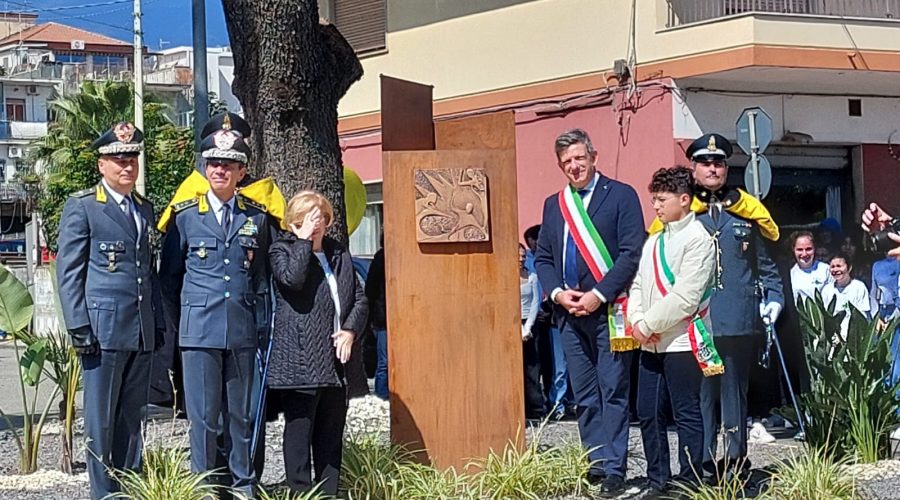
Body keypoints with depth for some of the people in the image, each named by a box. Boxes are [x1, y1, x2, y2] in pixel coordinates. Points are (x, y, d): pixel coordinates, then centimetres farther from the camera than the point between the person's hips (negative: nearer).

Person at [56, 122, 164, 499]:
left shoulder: (144, 208, 17)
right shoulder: (82, 207, -2)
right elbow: (68, 271, -5)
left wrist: (159, 323, 15)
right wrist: (79, 328, -11)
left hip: (142, 331, 6)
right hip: (103, 329, -6)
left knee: (132, 419, 10)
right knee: (101, 420, -1)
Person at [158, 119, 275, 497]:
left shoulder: (258, 217, 8)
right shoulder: (184, 216, 3)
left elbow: (264, 276, 13)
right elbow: (169, 276, 8)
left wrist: (262, 324, 7)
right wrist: (179, 324, 6)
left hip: (243, 333, 2)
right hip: (199, 333, -2)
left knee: (241, 415, 8)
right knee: (204, 416, 0)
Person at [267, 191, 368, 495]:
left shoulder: (339, 255, 16)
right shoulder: (282, 250, 1)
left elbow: (360, 299, 15)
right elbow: (292, 278, -21)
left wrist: (351, 330, -2)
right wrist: (304, 240, -14)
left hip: (336, 359, 6)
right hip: (299, 359, -6)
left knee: (332, 431, 10)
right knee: (300, 428, -2)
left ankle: (329, 491, 17)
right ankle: (300, 491, 2)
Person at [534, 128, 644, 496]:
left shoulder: (621, 195, -1)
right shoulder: (554, 205, 15)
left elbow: (632, 252, -9)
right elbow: (542, 258, 15)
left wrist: (599, 295, -14)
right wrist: (558, 293, -3)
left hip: (609, 310, -5)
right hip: (569, 311, 5)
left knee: (613, 393, -4)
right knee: (584, 397, 8)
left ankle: (613, 470, -2)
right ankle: (596, 466, 13)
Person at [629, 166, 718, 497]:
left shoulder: (697, 239, -8)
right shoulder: (654, 241, 16)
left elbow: (684, 297, -15)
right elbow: (638, 284, 14)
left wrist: (648, 324, -12)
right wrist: (636, 320, -3)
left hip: (682, 342, -8)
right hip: (651, 343, 8)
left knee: (686, 415, -1)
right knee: (648, 413, 8)